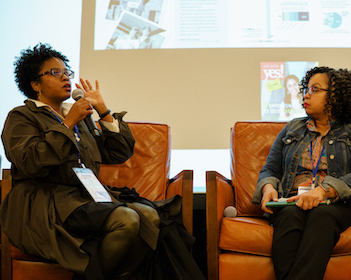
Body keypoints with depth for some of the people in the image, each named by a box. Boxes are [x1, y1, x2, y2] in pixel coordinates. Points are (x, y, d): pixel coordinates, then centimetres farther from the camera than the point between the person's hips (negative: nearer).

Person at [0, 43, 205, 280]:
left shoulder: (81, 118, 26)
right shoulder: (21, 117, 7)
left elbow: (119, 153, 19)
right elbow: (31, 164, -13)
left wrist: (103, 110, 14)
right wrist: (68, 123, -11)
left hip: (88, 196, 7)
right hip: (48, 203, -6)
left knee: (150, 215, -21)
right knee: (126, 219, -29)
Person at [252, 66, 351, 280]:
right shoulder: (292, 129, 23)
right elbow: (270, 170, 19)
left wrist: (323, 190, -22)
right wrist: (268, 187, -5)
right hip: (291, 202, 2)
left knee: (321, 215, -37)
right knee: (289, 215, -34)